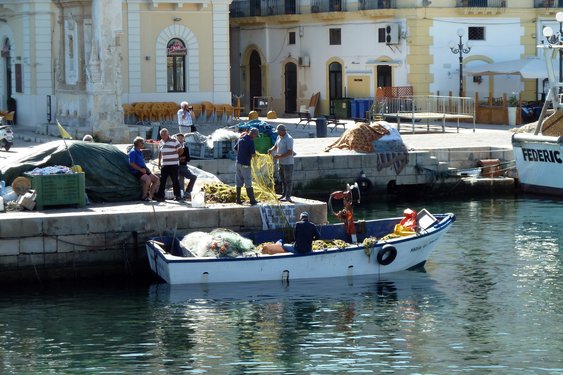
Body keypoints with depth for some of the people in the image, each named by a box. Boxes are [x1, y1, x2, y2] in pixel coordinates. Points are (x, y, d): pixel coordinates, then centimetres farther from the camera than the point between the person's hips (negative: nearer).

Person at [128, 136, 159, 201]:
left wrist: (146, 168, 10)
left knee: (156, 179, 4)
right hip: (136, 171, -10)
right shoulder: (133, 152, -10)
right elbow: (131, 164, -19)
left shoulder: (140, 152, 19)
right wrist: (141, 169, -19)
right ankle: (144, 196, -19)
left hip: (143, 171, 10)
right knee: (147, 179, -32)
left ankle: (150, 195, 3)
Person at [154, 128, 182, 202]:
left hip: (173, 164, -5)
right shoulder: (161, 142, 12)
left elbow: (181, 149, 1)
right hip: (164, 165, 5)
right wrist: (159, 162, 19)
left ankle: (177, 196, 9)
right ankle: (160, 196, 6)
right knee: (162, 180, 4)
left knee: (175, 180, 0)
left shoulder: (174, 141, -7)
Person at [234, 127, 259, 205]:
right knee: (248, 183, -1)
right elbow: (253, 154, -17)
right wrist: (254, 152, 4)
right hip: (245, 164, -7)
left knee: (239, 182, 12)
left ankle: (238, 199, 13)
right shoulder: (250, 141, -16)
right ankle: (252, 200, 5)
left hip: (238, 163, 7)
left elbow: (235, 148, 20)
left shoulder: (241, 139, 7)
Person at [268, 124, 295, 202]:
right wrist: (271, 150, 0)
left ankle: (288, 196, 0)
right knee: (282, 179, 15)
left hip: (288, 163, -9)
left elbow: (290, 152, -22)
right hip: (280, 163, 9)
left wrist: (279, 156, -25)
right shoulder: (279, 137, 9)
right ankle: (284, 194, 24)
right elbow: (276, 146, 23)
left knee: (288, 180, -3)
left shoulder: (288, 139, -17)